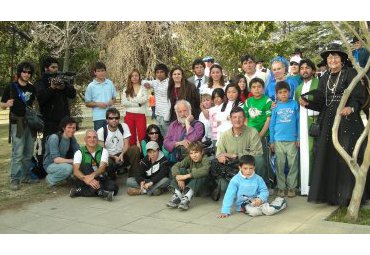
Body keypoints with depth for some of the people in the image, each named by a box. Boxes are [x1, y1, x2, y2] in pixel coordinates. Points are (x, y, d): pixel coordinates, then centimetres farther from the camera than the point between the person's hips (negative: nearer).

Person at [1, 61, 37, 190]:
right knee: (18, 153, -10)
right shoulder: (11, 87, 0)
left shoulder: (32, 88, 11)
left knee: (28, 153, 7)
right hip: (17, 123, -4)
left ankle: (26, 176, 17)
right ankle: (14, 179, -6)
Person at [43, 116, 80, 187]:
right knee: (68, 167, -35)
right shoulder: (54, 138, -23)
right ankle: (51, 179, -8)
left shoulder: (72, 138, -3)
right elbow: (56, 159, -28)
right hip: (50, 165, -6)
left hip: (63, 163, 6)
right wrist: (73, 161, -35)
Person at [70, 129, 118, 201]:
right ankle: (100, 191, -42)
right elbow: (75, 171, -16)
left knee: (113, 187, -28)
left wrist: (92, 175, -37)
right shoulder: (79, 152, 0)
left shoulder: (103, 151, 4)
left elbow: (102, 168, -14)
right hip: (83, 181, -1)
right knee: (86, 165, -30)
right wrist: (86, 179, -39)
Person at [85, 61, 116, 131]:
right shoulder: (91, 86, -1)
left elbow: (114, 98, 16)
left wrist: (112, 101, -6)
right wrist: (98, 104, -14)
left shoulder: (110, 83, 7)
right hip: (98, 117, -2)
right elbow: (87, 103, 2)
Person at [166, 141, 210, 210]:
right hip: (190, 182, 4)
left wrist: (187, 176, -43)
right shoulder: (189, 159, -5)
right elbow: (175, 166, -13)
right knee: (181, 170, -16)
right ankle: (177, 196, -29)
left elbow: (205, 170, -41)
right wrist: (178, 177, -34)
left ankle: (186, 199, -42)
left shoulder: (205, 160, -19)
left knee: (199, 175, -33)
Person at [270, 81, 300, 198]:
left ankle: (291, 187, 14)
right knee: (280, 165, 6)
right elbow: (272, 125, 6)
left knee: (293, 164, 4)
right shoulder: (275, 107, 3)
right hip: (278, 140, 1)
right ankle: (281, 187, 16)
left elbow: (298, 121, 3)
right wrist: (271, 141, 3)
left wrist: (298, 138, 1)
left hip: (292, 140, 0)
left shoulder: (294, 104, 1)